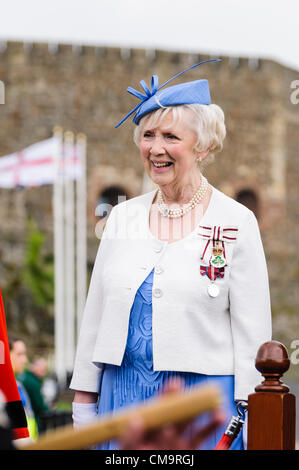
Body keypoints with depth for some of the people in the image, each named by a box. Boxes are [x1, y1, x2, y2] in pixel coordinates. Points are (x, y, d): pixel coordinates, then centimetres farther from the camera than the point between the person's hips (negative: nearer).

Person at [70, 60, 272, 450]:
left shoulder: (236, 223, -2)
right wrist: (84, 399, 9)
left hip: (205, 402, -4)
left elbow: (253, 330, -4)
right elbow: (96, 314, 14)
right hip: (124, 395, 4)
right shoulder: (122, 217, 11)